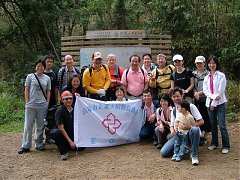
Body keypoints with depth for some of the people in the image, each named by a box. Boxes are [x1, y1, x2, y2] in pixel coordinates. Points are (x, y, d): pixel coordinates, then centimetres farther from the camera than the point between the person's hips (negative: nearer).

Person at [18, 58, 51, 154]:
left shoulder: (47, 78, 9)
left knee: (40, 126, 9)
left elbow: (48, 92, 11)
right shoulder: (30, 76, 4)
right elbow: (26, 90, 3)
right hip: (31, 105, -2)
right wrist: (27, 102, -3)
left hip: (42, 106, 2)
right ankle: (25, 146, 7)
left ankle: (39, 145, 20)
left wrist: (47, 103, 4)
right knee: (28, 126, 0)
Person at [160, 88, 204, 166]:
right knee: (163, 152, -15)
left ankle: (194, 155, -23)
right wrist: (172, 130, -16)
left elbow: (201, 121, -11)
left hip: (190, 133, -3)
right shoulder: (173, 110, 6)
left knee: (195, 129, -42)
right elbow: (172, 125, 9)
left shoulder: (190, 106, -8)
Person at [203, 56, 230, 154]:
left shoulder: (221, 75, -3)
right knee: (213, 124, 10)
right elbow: (205, 90, 5)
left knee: (222, 125, -9)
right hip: (209, 102, 5)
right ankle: (214, 143, 23)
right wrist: (213, 96, -14)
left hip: (220, 102, -5)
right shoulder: (207, 77, 12)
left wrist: (214, 103, -10)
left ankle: (225, 146, 0)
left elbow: (221, 90, -9)